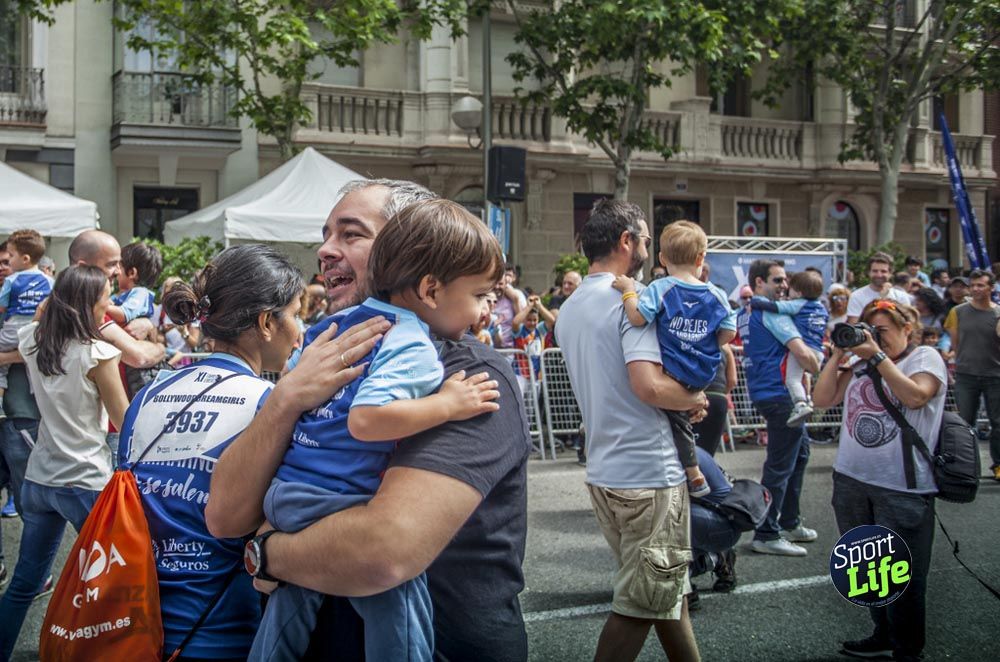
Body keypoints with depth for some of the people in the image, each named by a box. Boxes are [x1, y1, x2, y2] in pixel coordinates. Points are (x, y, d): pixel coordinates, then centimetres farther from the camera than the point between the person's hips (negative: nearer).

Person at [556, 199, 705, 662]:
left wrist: (678, 399, 16)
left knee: (666, 591, 19)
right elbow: (649, 385, -26)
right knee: (641, 605, 1)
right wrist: (694, 399, -7)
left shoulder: (568, 309, 12)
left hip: (602, 472, 9)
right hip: (648, 474, -9)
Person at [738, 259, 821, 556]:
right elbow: (802, 353, -23)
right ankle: (766, 535, 0)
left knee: (800, 451, 22)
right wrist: (818, 368, -2)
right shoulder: (772, 312, -16)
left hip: (763, 391, 10)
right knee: (780, 466, -5)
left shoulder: (746, 313, 12)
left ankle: (789, 522, 28)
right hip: (780, 394, -10)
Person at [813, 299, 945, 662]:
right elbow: (822, 398, 8)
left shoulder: (926, 357, -1)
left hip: (903, 488, -6)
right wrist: (839, 354, 1)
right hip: (851, 481, 6)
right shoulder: (862, 364, 12)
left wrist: (878, 356, -18)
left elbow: (915, 396, -20)